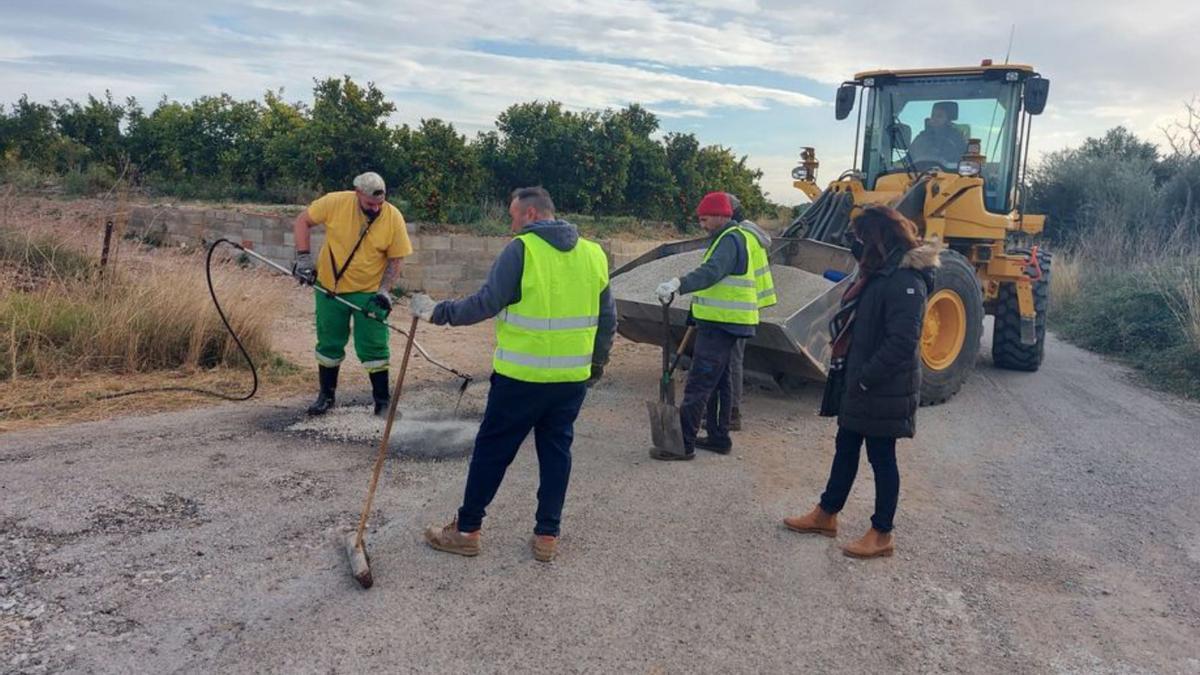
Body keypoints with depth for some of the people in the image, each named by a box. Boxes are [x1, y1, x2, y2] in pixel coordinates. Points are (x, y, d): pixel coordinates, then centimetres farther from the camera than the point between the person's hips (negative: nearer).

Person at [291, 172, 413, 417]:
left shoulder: (394, 217, -16)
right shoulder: (335, 203, -16)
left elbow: (395, 259, -7)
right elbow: (302, 221, -3)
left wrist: (384, 290, -17)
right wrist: (303, 256, -12)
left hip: (369, 291, -1)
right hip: (330, 287, 1)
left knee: (373, 348, -2)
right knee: (329, 343, 13)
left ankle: (382, 400, 12)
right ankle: (326, 395, 30)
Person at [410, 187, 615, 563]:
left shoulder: (521, 249, -10)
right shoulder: (594, 254, 7)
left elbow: (486, 304, -15)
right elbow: (608, 319, 11)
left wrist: (438, 313, -2)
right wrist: (597, 364, 23)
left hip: (522, 376, -5)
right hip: (573, 378, 5)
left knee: (492, 450, 8)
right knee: (556, 450, 14)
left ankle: (467, 530, 19)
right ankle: (547, 536, 19)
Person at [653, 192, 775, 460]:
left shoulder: (730, 239, -15)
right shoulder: (733, 237, 19)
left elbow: (711, 272, -33)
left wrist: (678, 284, -47)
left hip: (720, 324, -11)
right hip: (721, 321, 11)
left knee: (698, 384, -10)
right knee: (719, 380, 18)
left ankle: (683, 444, -8)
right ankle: (719, 437, 27)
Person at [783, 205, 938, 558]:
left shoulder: (906, 282, -21)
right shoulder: (878, 275, 9)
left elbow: (902, 342, -26)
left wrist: (865, 379, -21)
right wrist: (847, 374, 9)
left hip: (883, 393, -9)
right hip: (857, 386, 9)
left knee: (881, 458, 5)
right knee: (846, 448, 19)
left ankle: (882, 535, 21)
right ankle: (826, 515, 35)